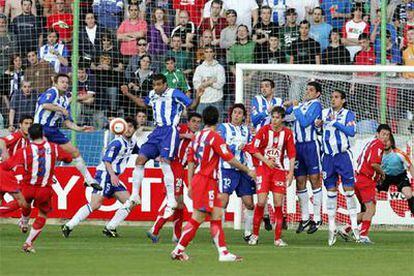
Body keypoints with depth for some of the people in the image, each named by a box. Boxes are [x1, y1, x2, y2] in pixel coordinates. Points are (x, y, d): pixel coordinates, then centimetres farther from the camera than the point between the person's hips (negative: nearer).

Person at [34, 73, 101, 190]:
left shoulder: (65, 100, 14)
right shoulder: (52, 92, -9)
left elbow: (66, 122, 16)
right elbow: (45, 105, -30)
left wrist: (80, 129, 4)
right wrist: (61, 109, -23)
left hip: (54, 130, 8)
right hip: (41, 127, -8)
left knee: (75, 152, 9)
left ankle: (89, 180, 19)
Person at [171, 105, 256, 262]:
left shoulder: (197, 136, 11)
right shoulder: (214, 137, -12)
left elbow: (191, 163, 14)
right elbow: (230, 160, -11)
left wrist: (190, 185, 19)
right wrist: (248, 171, 1)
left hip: (197, 180, 8)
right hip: (206, 182, -8)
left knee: (216, 216, 7)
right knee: (197, 218, -6)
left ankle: (223, 252, 4)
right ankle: (178, 250, -3)